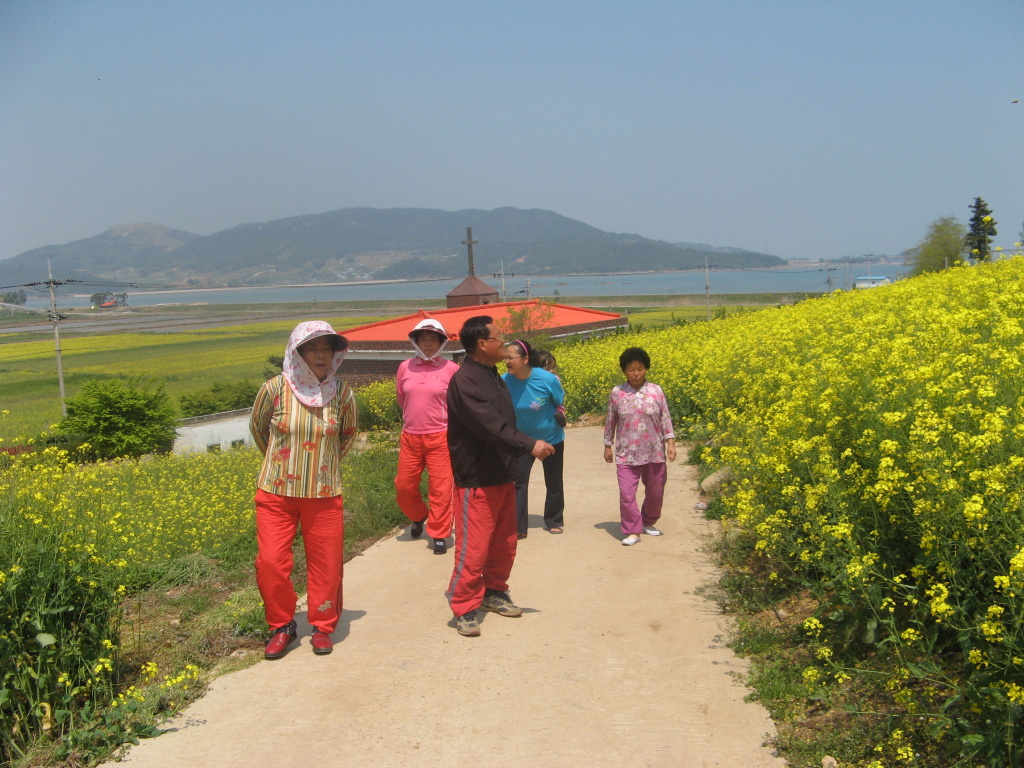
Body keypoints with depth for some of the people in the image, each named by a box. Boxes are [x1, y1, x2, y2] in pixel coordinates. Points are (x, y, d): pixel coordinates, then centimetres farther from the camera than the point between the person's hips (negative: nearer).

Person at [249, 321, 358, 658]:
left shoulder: (342, 394, -6)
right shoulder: (274, 389, -11)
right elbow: (257, 427, 10)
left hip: (324, 495, 1)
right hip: (276, 493, -1)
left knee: (326, 564, 5)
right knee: (270, 563, -3)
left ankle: (322, 627, 27)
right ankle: (282, 626, 19)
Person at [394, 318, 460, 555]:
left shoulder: (450, 369, -5)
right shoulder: (405, 367, 3)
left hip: (440, 437, -3)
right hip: (410, 437, 3)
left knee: (440, 488, -1)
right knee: (404, 486, 9)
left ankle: (439, 534, 13)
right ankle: (419, 516, 38)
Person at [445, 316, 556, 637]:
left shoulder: (493, 377, 13)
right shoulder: (464, 381, -17)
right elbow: (490, 426, -28)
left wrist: (512, 470, 17)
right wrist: (529, 445, -30)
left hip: (502, 477, 9)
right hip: (476, 481, -9)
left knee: (504, 543, 17)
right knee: (473, 549, -5)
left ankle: (493, 593, 34)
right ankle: (463, 608, 9)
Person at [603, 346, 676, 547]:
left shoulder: (656, 391, -3)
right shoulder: (616, 393, -3)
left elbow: (665, 419, 2)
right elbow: (610, 421, 6)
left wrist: (670, 443, -5)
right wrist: (607, 446, 8)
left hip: (654, 453, 1)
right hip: (626, 454, -1)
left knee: (655, 492, 13)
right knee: (626, 493, -9)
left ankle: (648, 523, 37)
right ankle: (632, 531, 3)